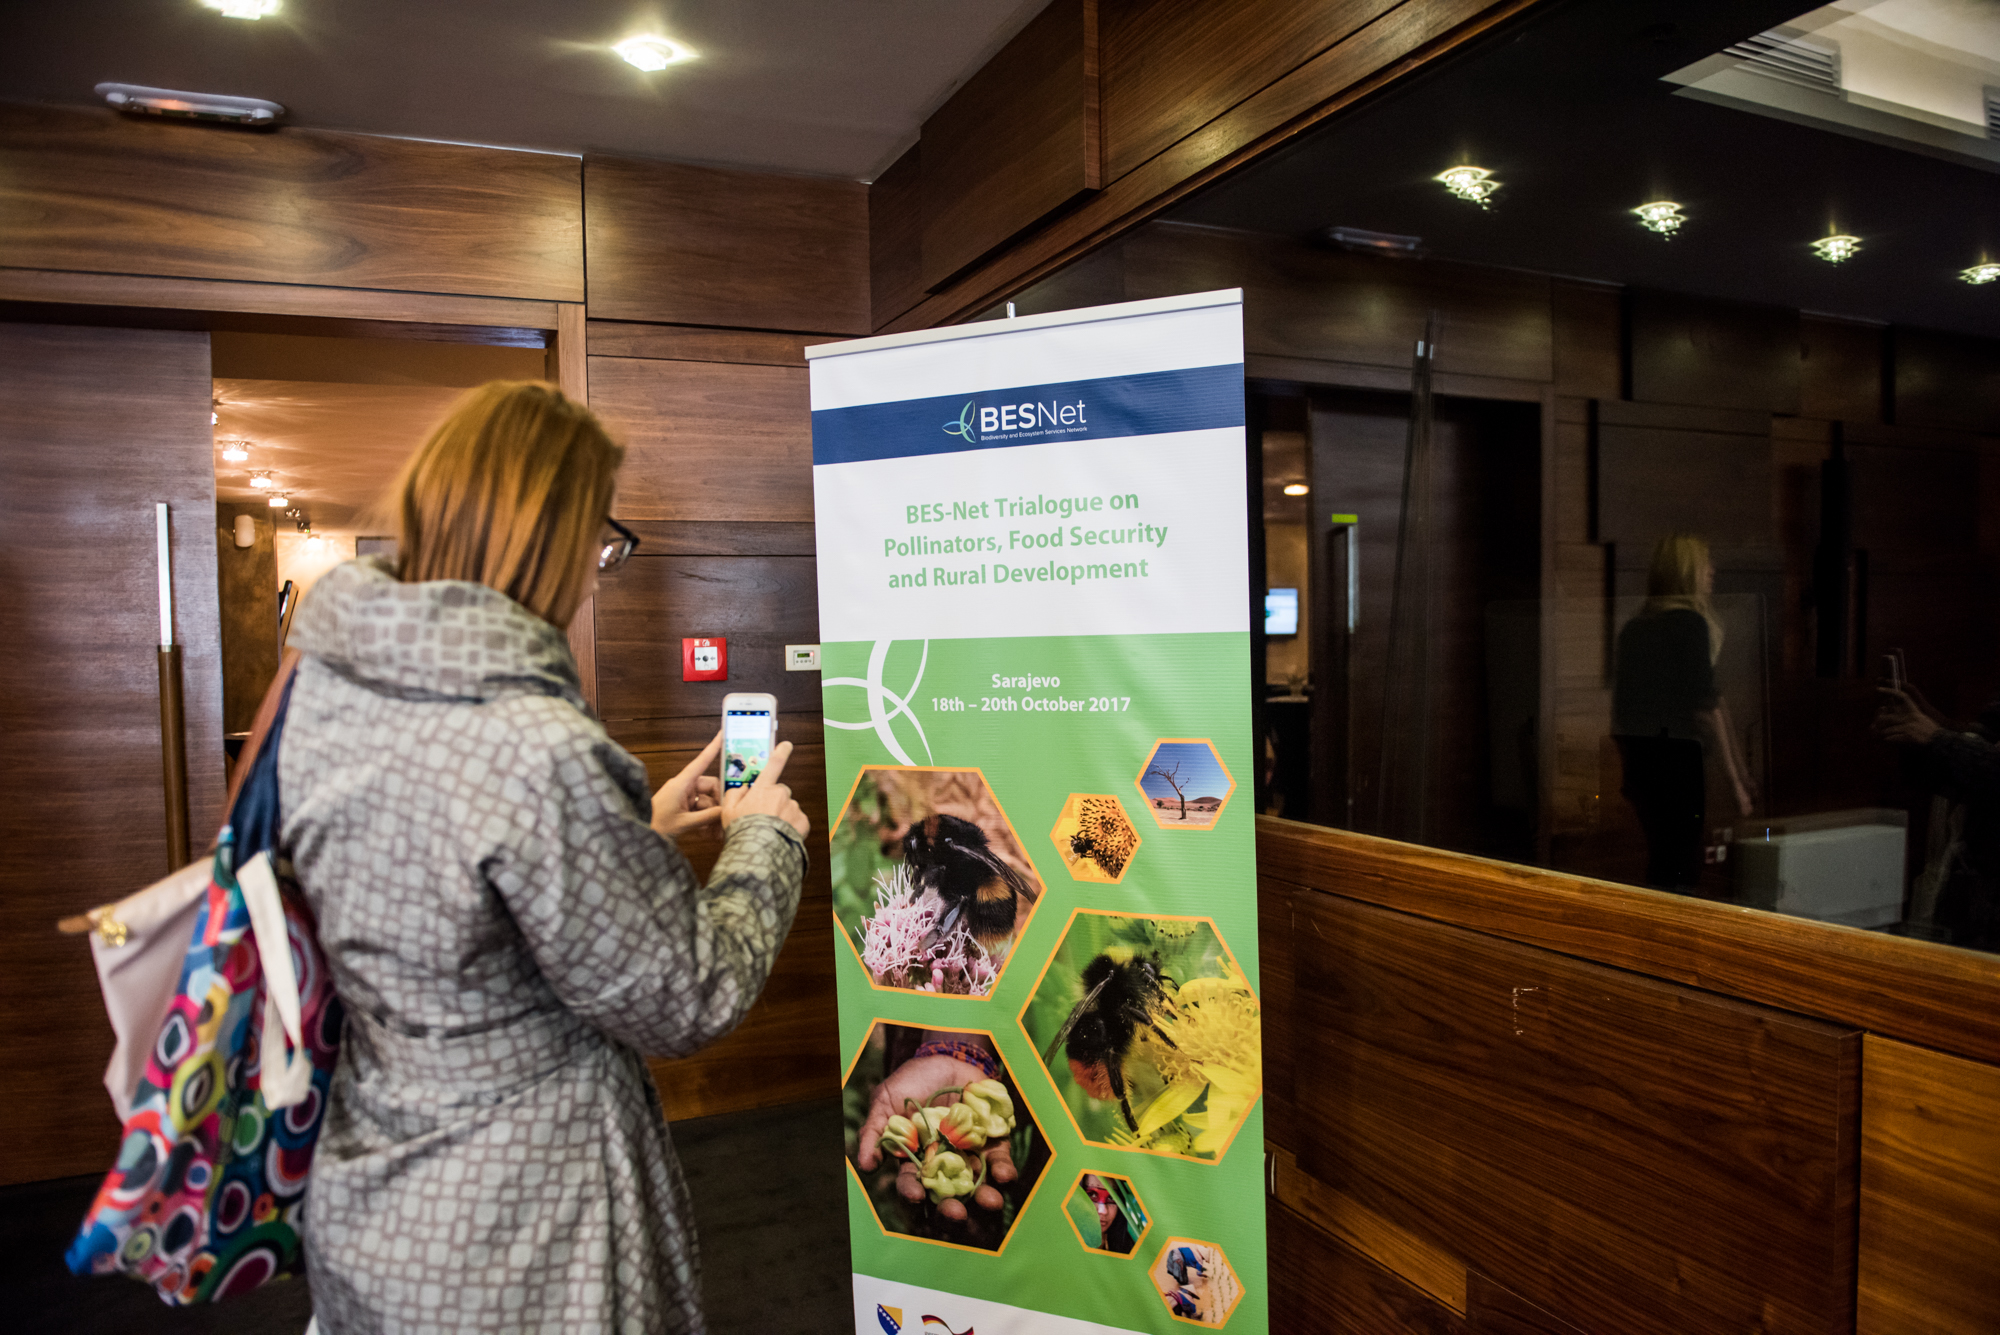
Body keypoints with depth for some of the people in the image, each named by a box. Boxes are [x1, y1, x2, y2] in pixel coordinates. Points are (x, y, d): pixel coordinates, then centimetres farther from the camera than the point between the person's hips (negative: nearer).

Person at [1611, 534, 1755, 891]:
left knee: (1659, 858, 15)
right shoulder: (1690, 623, -9)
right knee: (1678, 872, -4)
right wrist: (1736, 778, -11)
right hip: (1674, 752, -8)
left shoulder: (1633, 627, 14)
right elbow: (1705, 705, -14)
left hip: (1633, 754, 8)